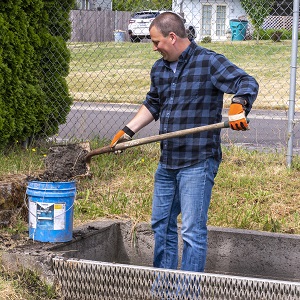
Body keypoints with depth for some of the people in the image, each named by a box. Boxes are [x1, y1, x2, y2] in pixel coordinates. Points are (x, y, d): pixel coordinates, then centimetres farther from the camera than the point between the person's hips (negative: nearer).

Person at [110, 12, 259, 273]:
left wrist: (238, 105, -40)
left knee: (193, 230, -6)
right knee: (161, 224, 17)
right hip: (167, 163, 8)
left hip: (198, 163, -8)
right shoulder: (159, 69, 12)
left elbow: (247, 83, -20)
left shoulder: (210, 62, -10)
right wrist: (127, 131, 20)